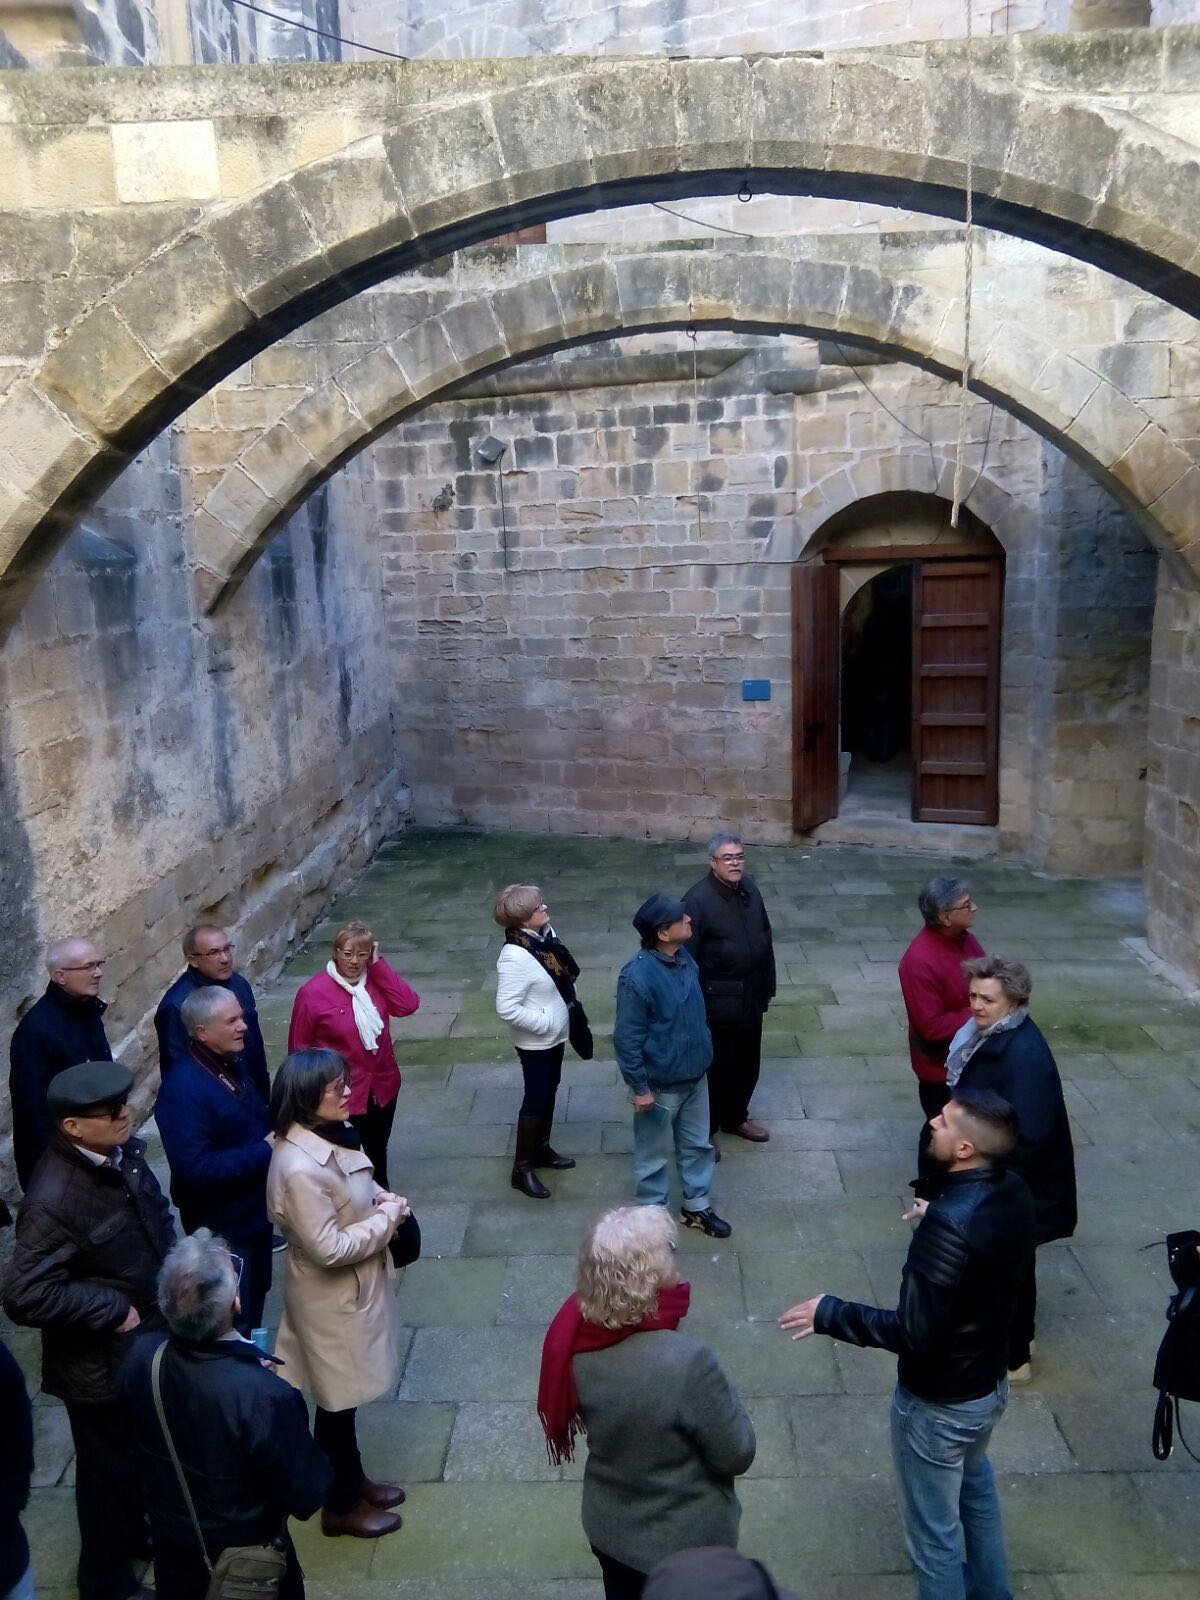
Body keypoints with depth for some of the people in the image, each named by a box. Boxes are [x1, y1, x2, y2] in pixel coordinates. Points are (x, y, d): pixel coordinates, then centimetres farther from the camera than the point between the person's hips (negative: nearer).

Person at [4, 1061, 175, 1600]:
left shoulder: (121, 1154, -9)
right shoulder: (53, 1201, -33)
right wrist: (113, 1310, -25)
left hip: (147, 1342, 7)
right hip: (99, 1367, -7)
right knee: (110, 1470, 16)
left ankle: (136, 1534, 55)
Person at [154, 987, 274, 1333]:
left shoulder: (233, 1064, 0)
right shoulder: (183, 1087, -27)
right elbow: (194, 1169, -31)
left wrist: (275, 1137, -5)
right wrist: (264, 1151, -26)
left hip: (255, 1210, 9)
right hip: (222, 1223, -9)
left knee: (255, 1296, 26)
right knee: (232, 1320, 9)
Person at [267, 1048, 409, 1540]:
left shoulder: (331, 1134, -6)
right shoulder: (301, 1168, -34)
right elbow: (330, 1249, -29)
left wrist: (379, 1198, -8)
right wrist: (388, 1215, -21)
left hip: (354, 1287, 8)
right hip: (332, 1299, -8)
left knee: (346, 1396, 26)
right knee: (338, 1402, 13)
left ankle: (352, 1479, 46)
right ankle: (340, 1506, 35)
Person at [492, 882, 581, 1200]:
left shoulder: (545, 933, -6)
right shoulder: (514, 957, -31)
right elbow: (506, 1008, -30)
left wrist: (570, 1008, 6)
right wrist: (544, 1022, -22)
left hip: (556, 1034, 8)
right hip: (535, 1042, -8)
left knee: (549, 1092, 22)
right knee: (536, 1100, 5)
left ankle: (541, 1149, 42)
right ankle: (522, 1168, 21)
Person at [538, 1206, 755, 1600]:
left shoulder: (577, 1340, -19)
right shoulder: (685, 1362, -37)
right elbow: (737, 1454, -22)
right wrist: (720, 1391, -7)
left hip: (608, 1528, 4)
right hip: (681, 1542, -4)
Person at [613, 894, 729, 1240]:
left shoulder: (684, 958, -5)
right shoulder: (637, 976, -30)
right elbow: (627, 1038, -22)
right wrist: (639, 1087, -17)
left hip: (695, 1076, 7)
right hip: (660, 1084, -7)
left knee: (697, 1144, 23)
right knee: (654, 1154, 14)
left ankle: (696, 1206, 42)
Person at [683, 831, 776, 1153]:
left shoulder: (750, 888, 1)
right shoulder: (698, 899, -20)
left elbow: (765, 937, 12)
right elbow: (688, 955, -17)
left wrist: (768, 982, 14)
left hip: (750, 996, 7)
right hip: (717, 1000, -7)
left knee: (747, 1062, 20)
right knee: (713, 1065, 6)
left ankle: (736, 1117, 40)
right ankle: (703, 1129, 24)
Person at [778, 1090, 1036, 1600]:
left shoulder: (949, 1223, -36)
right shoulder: (1013, 1189, -12)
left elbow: (913, 1333, -31)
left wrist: (829, 1313, -21)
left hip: (939, 1403, -8)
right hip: (991, 1382, 9)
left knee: (934, 1533, 16)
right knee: (974, 1487, 34)